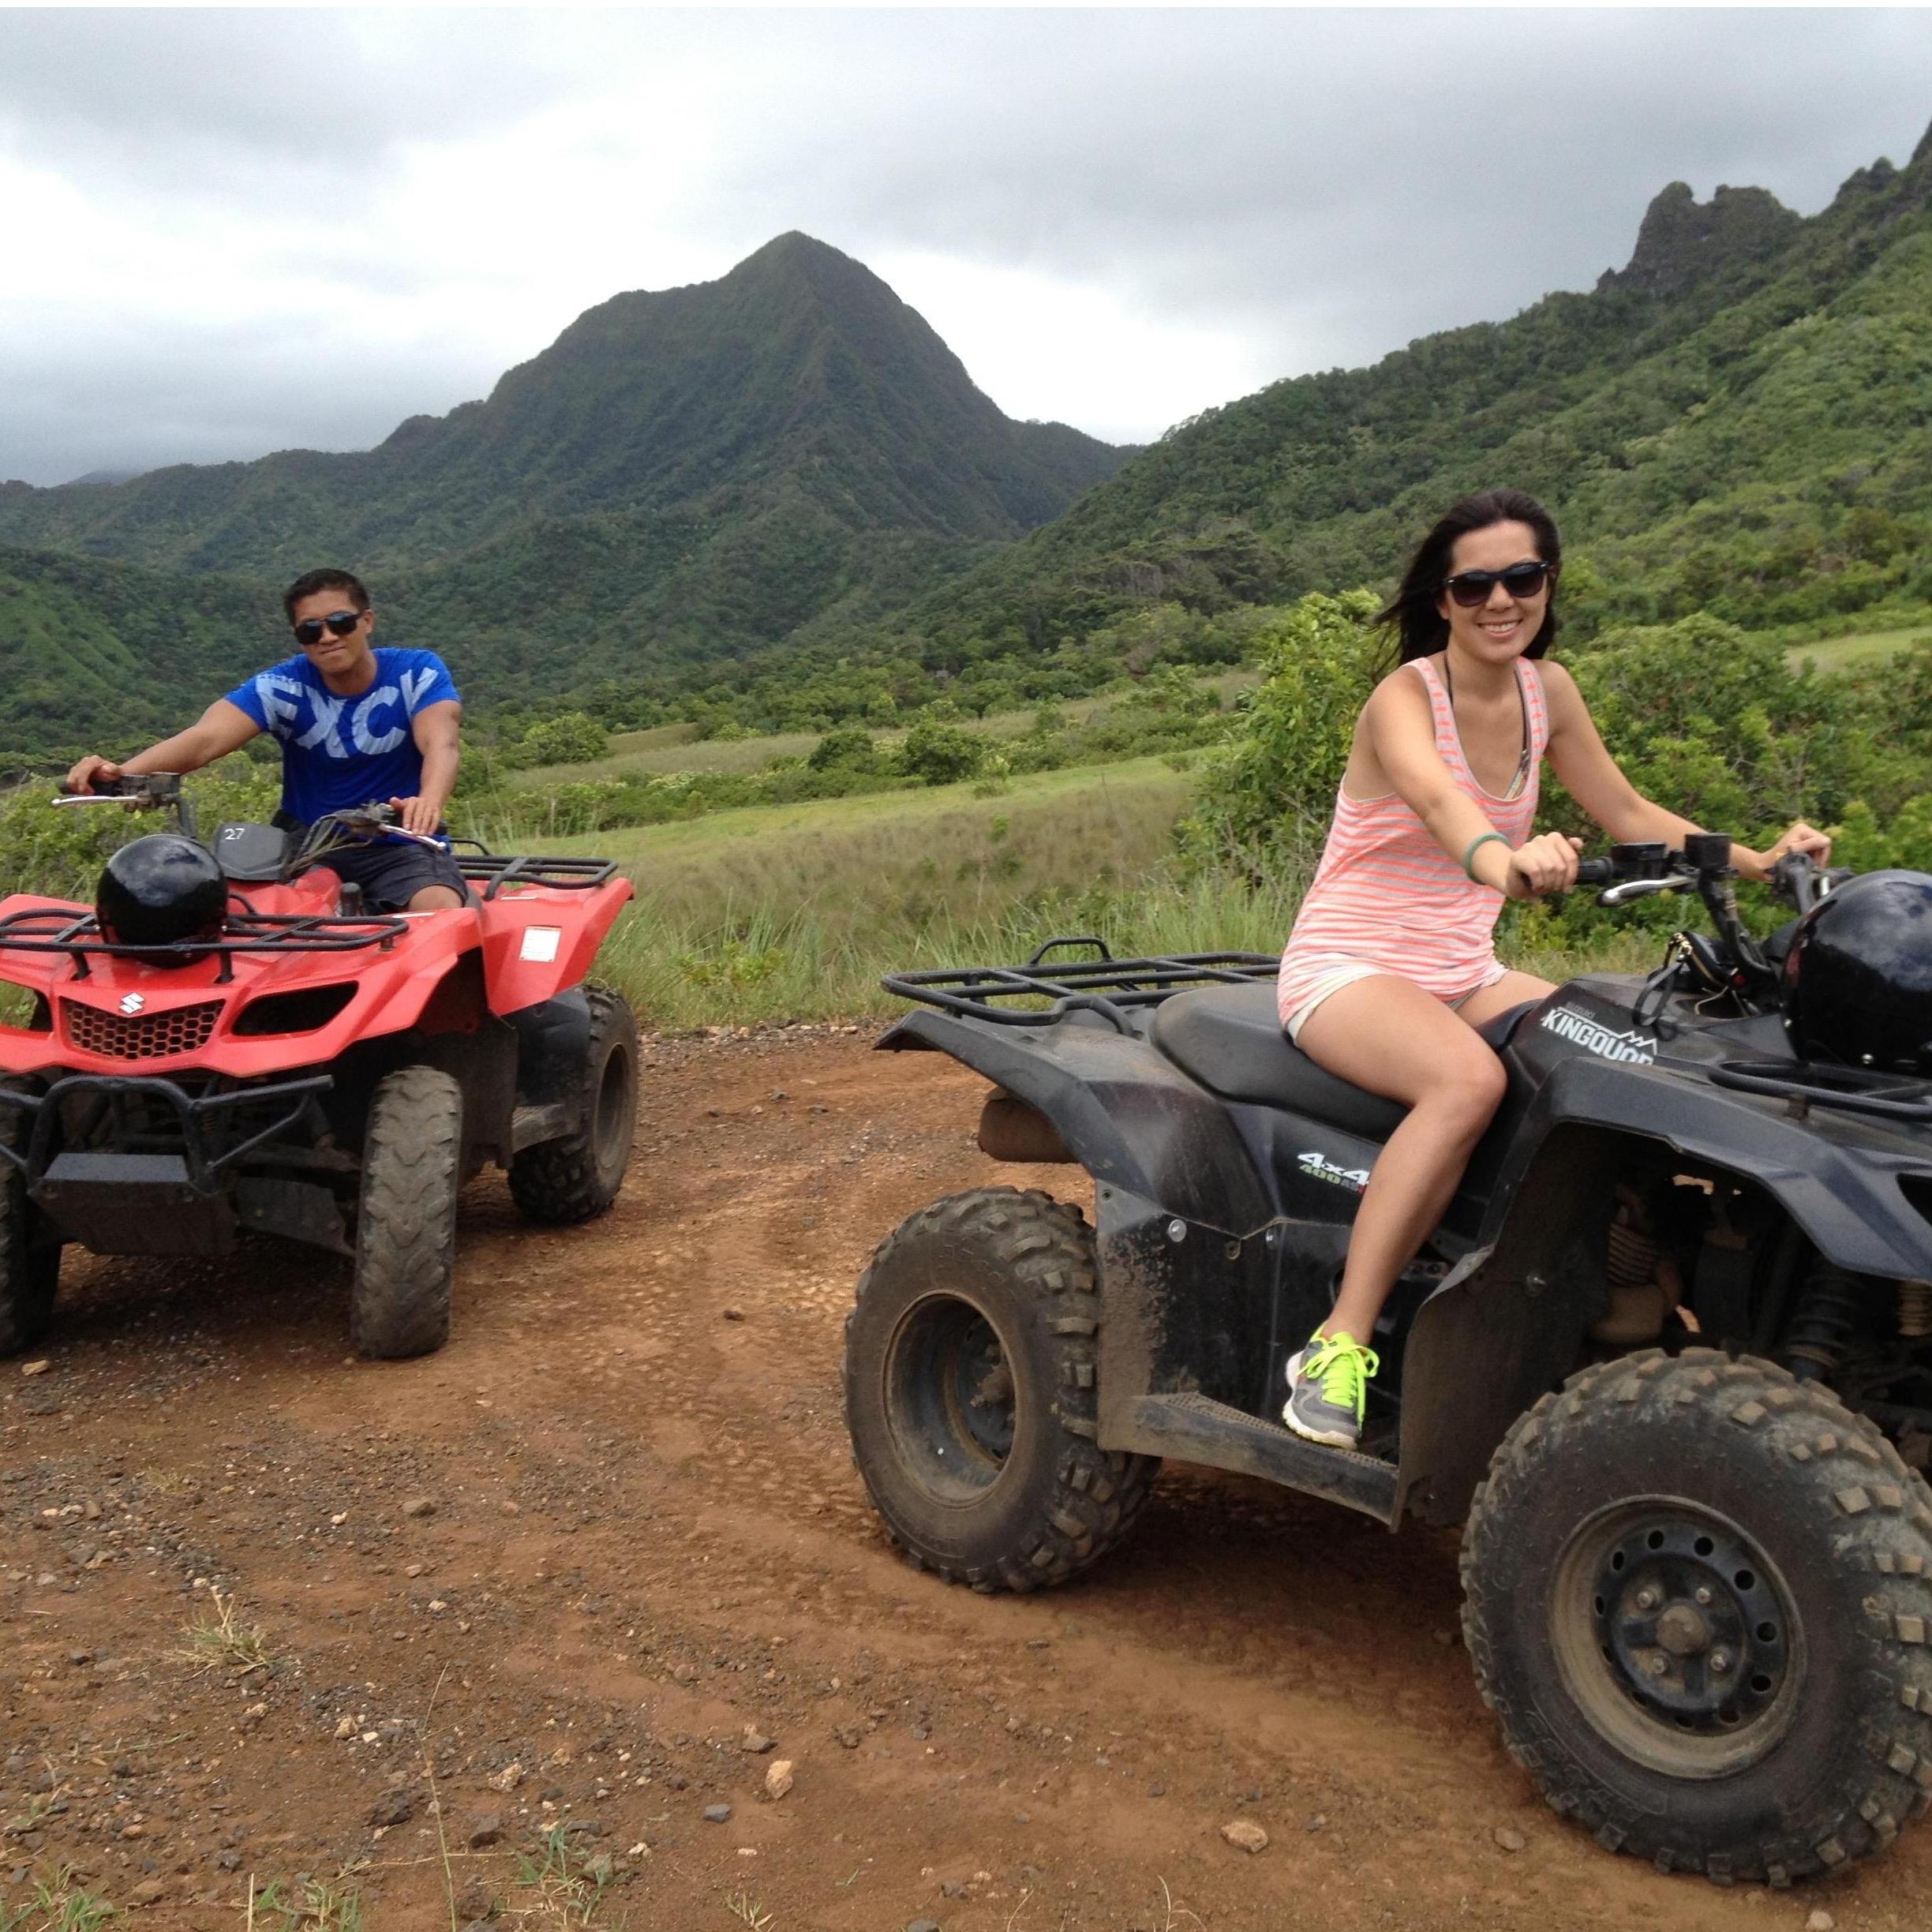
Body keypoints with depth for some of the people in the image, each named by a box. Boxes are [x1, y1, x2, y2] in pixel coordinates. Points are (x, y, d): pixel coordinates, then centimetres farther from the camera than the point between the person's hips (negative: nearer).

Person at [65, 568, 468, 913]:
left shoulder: (418, 673, -8)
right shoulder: (282, 687, -6)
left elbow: (438, 744, -28)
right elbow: (206, 738, -23)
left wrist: (429, 802, -53)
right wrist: (122, 771, -44)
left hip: (399, 845, -1)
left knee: (443, 912, -33)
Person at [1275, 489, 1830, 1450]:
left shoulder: (1547, 690, 5)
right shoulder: (1404, 697, -16)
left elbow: (1628, 813, 13)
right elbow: (1434, 796, -39)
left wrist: (1758, 860, -1)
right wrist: (1501, 859, -61)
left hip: (1464, 974, 7)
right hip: (1346, 968, -6)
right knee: (1468, 1078, -37)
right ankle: (1338, 1346, -30)